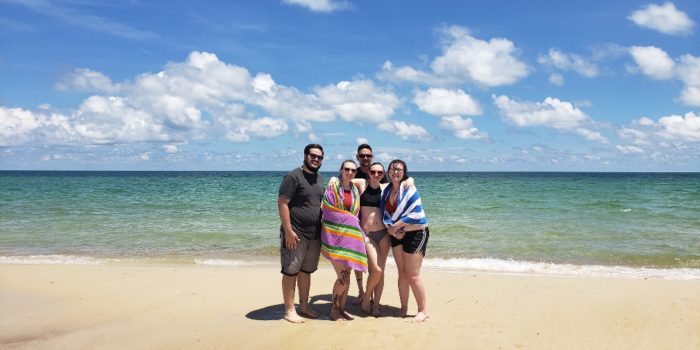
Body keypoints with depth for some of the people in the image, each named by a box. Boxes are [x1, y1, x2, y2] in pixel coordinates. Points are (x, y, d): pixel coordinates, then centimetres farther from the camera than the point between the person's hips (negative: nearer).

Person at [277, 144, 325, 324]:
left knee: (306, 271, 15)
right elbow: (282, 203, -15)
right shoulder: (293, 177, -11)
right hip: (295, 234, -7)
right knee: (290, 271, -1)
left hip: (314, 235, 7)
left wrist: (322, 229, 16)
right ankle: (289, 310, 6)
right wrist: (288, 231, -20)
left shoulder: (319, 179, 13)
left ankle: (304, 305, 25)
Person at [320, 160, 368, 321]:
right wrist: (350, 220, -4)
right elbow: (330, 213, -8)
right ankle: (334, 309, 8)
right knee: (343, 277, -9)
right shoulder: (332, 188, -5)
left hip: (350, 237, 6)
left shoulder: (355, 191, 12)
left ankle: (341, 309, 19)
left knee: (346, 276, 7)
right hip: (335, 237, -6)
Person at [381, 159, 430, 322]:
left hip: (415, 233, -6)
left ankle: (423, 310, 7)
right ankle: (404, 307, 21)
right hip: (396, 235, 6)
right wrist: (392, 230, -11)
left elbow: (416, 214, -19)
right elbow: (385, 214, 6)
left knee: (412, 275, -5)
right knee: (402, 273, 11)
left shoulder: (409, 189, -12)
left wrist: (395, 226, -16)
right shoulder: (386, 190, 6)